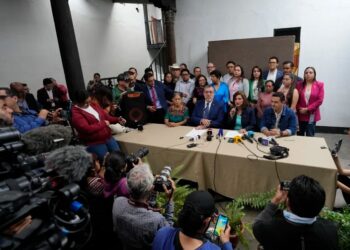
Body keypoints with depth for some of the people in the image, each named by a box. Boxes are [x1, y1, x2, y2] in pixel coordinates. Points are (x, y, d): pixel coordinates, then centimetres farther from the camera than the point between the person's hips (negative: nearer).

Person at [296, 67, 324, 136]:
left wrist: (307, 109, -11)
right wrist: (299, 109, -9)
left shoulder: (319, 85, 0)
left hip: (312, 114, -1)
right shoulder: (299, 84, 5)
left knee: (310, 136, -1)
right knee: (299, 135, 8)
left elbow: (320, 100, -6)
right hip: (301, 114, 2)